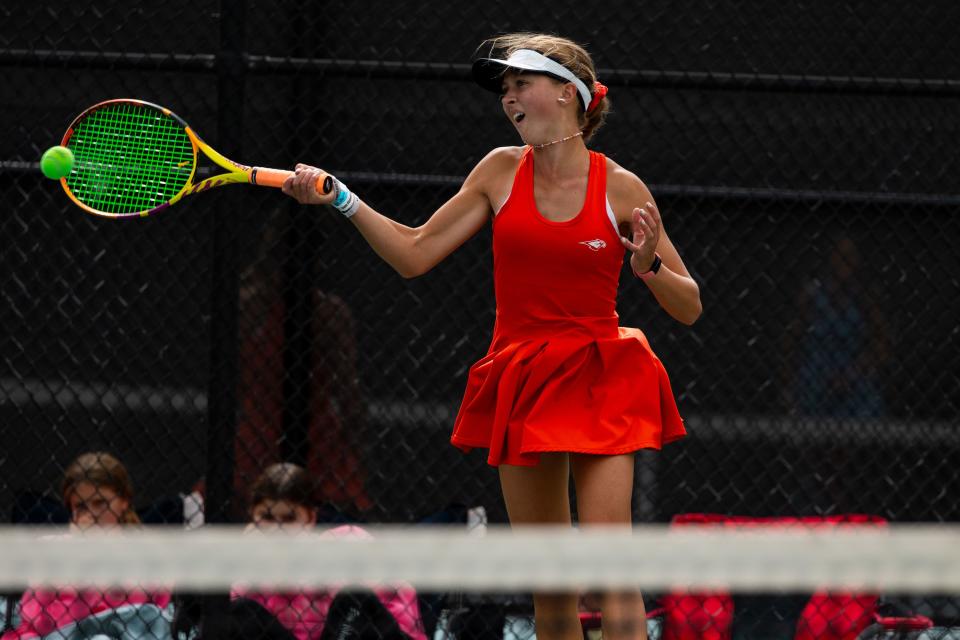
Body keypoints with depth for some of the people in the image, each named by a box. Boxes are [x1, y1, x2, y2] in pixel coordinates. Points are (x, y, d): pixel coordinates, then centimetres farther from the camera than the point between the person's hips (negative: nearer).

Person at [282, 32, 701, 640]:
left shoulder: (621, 189, -3)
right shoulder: (503, 170, 5)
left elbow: (689, 309, 1)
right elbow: (414, 255, 8)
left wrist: (648, 265, -18)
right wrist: (340, 198, -1)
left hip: (598, 385, -3)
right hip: (522, 384, 3)